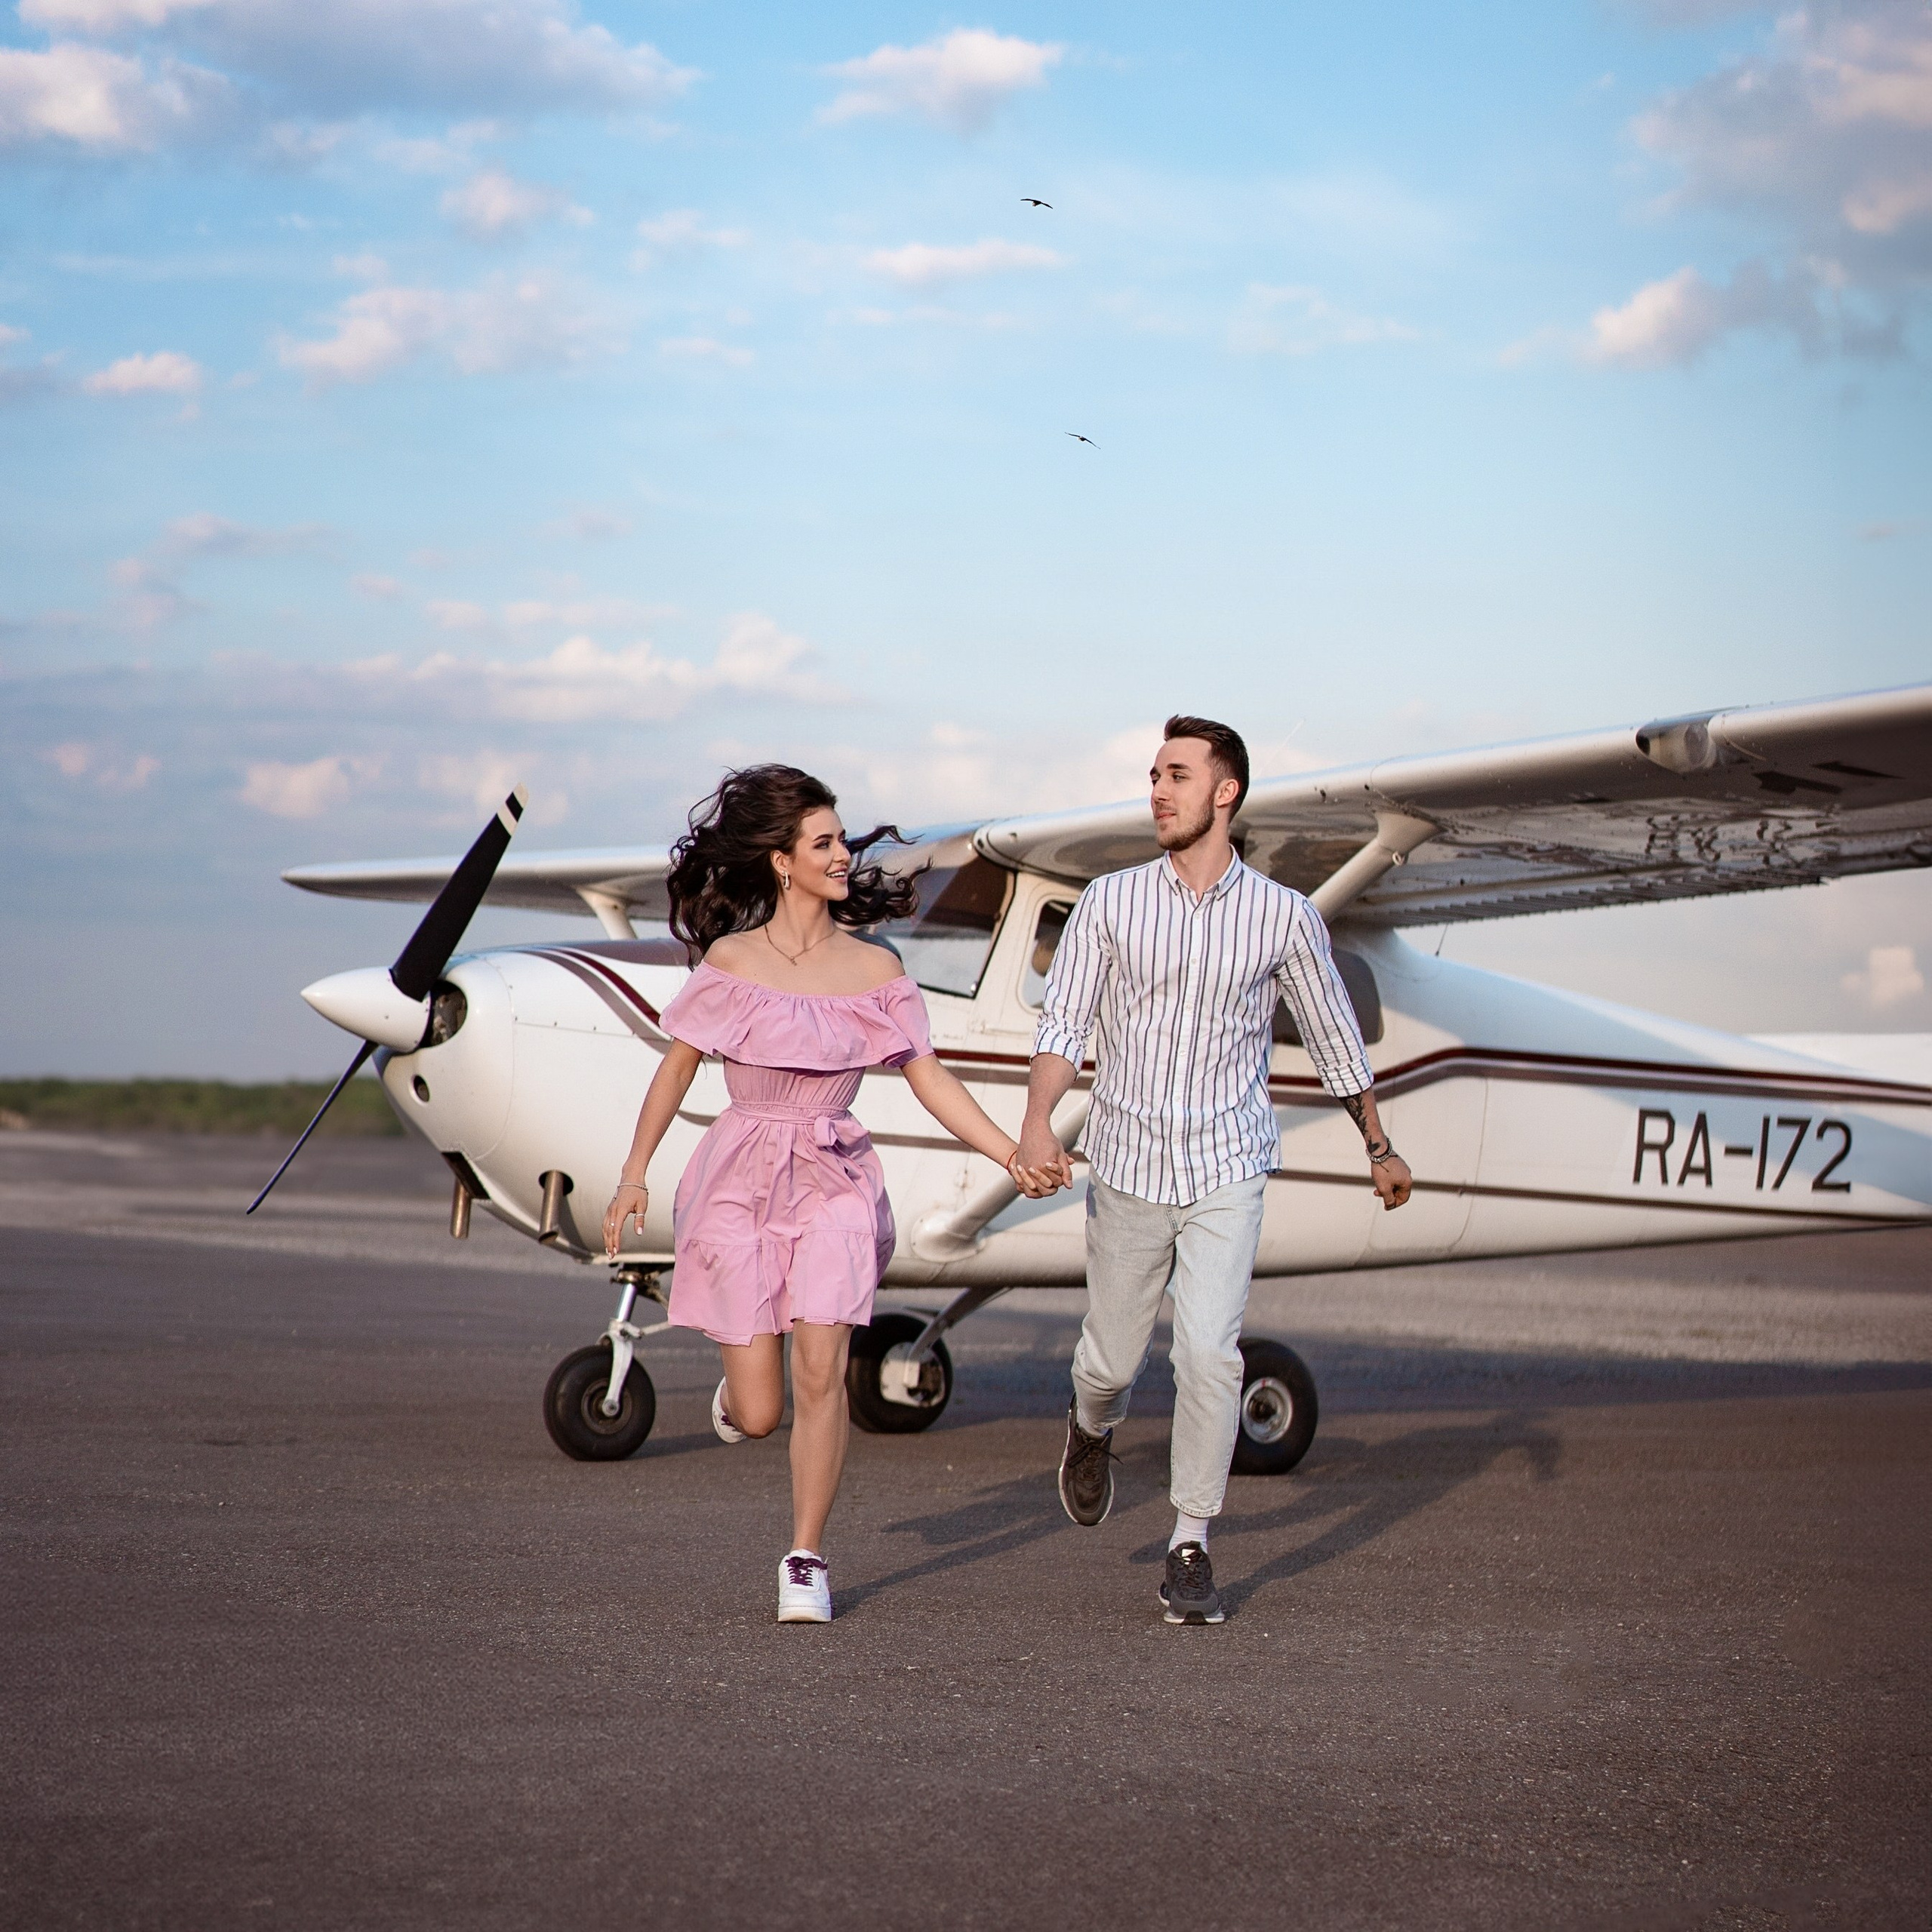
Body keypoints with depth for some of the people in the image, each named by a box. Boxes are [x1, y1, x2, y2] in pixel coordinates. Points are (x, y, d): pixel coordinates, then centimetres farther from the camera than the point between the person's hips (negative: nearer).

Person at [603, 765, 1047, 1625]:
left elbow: (931, 1080, 4)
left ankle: (806, 1561, 1)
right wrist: (634, 1174, 3)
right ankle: (734, 1385, 39)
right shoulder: (731, 961, -2)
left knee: (820, 1369, -14)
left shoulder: (875, 970, 2)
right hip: (741, 1182, -1)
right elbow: (676, 1070, 6)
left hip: (835, 1182, 1)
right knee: (757, 1413, -1)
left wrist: (1015, 1157, -4)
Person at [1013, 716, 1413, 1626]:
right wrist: (1037, 1125, -27)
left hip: (1227, 1172, -1)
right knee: (1112, 1358, 9)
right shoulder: (1109, 903, -2)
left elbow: (1334, 1039, 12)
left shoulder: (1284, 917, -1)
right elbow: (1062, 1024, -9)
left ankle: (1190, 1549, -3)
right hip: (1127, 1166, 1)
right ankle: (1092, 1428, 46)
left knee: (1209, 1353, -15)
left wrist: (1379, 1147, 22)